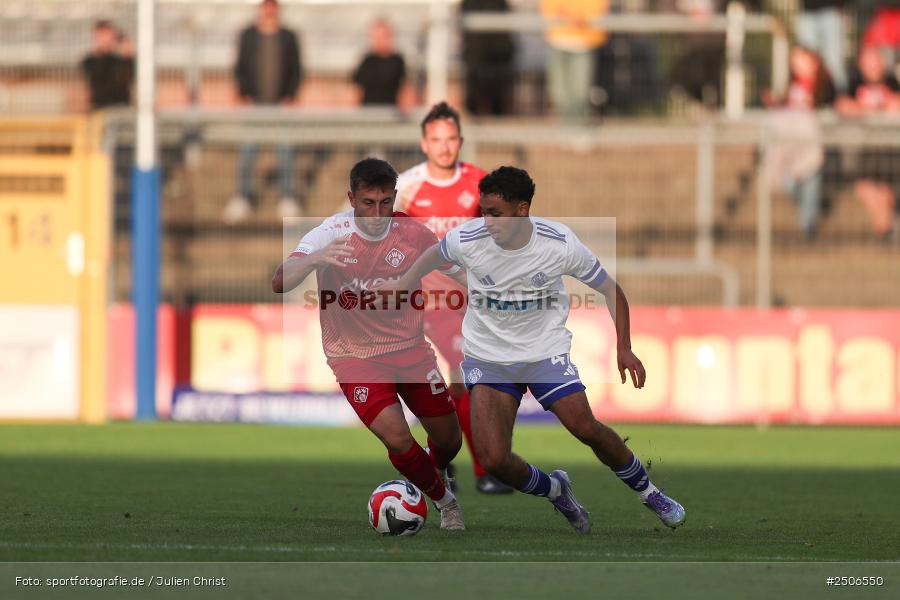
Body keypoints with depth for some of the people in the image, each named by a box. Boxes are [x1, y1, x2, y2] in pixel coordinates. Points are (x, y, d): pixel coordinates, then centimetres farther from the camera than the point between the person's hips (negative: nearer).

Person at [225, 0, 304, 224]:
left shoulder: (289, 37, 7)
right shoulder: (247, 36, 7)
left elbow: (296, 71, 8)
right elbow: (239, 69, 8)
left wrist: (290, 96, -4)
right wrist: (244, 95, -5)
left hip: (281, 104, 0)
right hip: (254, 103, 0)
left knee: (285, 151, -1)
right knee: (247, 149, -3)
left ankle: (288, 200, 6)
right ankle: (243, 199, 3)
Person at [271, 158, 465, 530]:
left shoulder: (412, 233, -9)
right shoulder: (330, 235, -18)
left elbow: (460, 275, 5)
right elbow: (279, 283, -28)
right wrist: (313, 260, -49)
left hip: (410, 346, 3)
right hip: (355, 356, -3)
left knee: (449, 440, 7)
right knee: (397, 439, -20)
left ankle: (433, 474, 46)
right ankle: (443, 499, 8)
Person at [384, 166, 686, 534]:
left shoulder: (560, 244, -18)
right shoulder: (467, 240, -18)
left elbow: (609, 289, -4)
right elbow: (436, 254, 8)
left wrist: (623, 348, -9)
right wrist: (404, 283, 20)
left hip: (545, 351, -1)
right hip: (487, 357, 1)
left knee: (585, 428, -17)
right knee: (493, 459, -15)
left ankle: (647, 492, 9)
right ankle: (554, 491, 17)